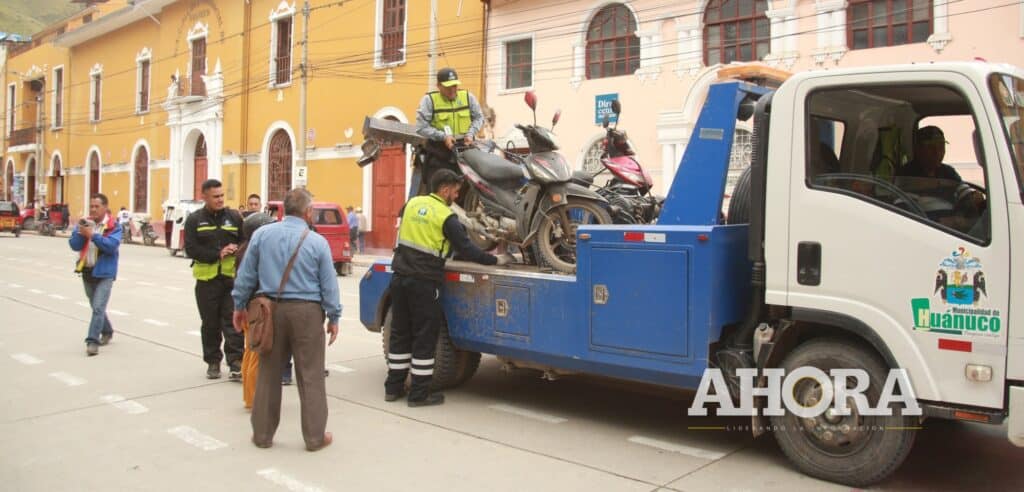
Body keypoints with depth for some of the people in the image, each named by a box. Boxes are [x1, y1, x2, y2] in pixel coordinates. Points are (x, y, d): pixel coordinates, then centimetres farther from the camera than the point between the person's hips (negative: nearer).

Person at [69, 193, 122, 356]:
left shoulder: (113, 226, -7)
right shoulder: (84, 223, 5)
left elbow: (112, 245, -22)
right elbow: (74, 245, -2)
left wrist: (92, 235, -25)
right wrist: (80, 232, -18)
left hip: (104, 272, -6)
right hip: (87, 271, 6)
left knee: (98, 307, -12)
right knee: (96, 307, 19)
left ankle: (93, 341, -10)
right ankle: (107, 332, 38)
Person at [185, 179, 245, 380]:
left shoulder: (234, 217, 5)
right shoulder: (194, 220, 2)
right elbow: (191, 249, -7)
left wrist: (236, 249, -13)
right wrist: (217, 254, -16)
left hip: (231, 277, 0)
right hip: (207, 279, 0)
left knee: (233, 322, -4)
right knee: (210, 323, 10)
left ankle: (235, 362, -1)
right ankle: (213, 362, 22)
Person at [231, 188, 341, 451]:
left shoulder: (262, 234, 1)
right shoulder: (317, 242, -5)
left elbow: (246, 275, 6)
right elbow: (329, 284, -2)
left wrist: (239, 305, 16)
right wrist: (334, 317, 7)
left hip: (271, 309, 3)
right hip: (306, 311, -3)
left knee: (268, 373, 13)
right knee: (310, 376, 5)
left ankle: (263, 434, 22)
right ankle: (314, 436, 12)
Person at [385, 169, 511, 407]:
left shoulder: (412, 203, 7)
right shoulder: (446, 217, -11)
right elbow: (466, 250, -12)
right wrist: (496, 260, -1)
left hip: (400, 277, 7)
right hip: (424, 282, -6)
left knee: (400, 333, 15)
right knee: (424, 338, 3)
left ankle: (393, 387, 22)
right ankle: (419, 393, 7)